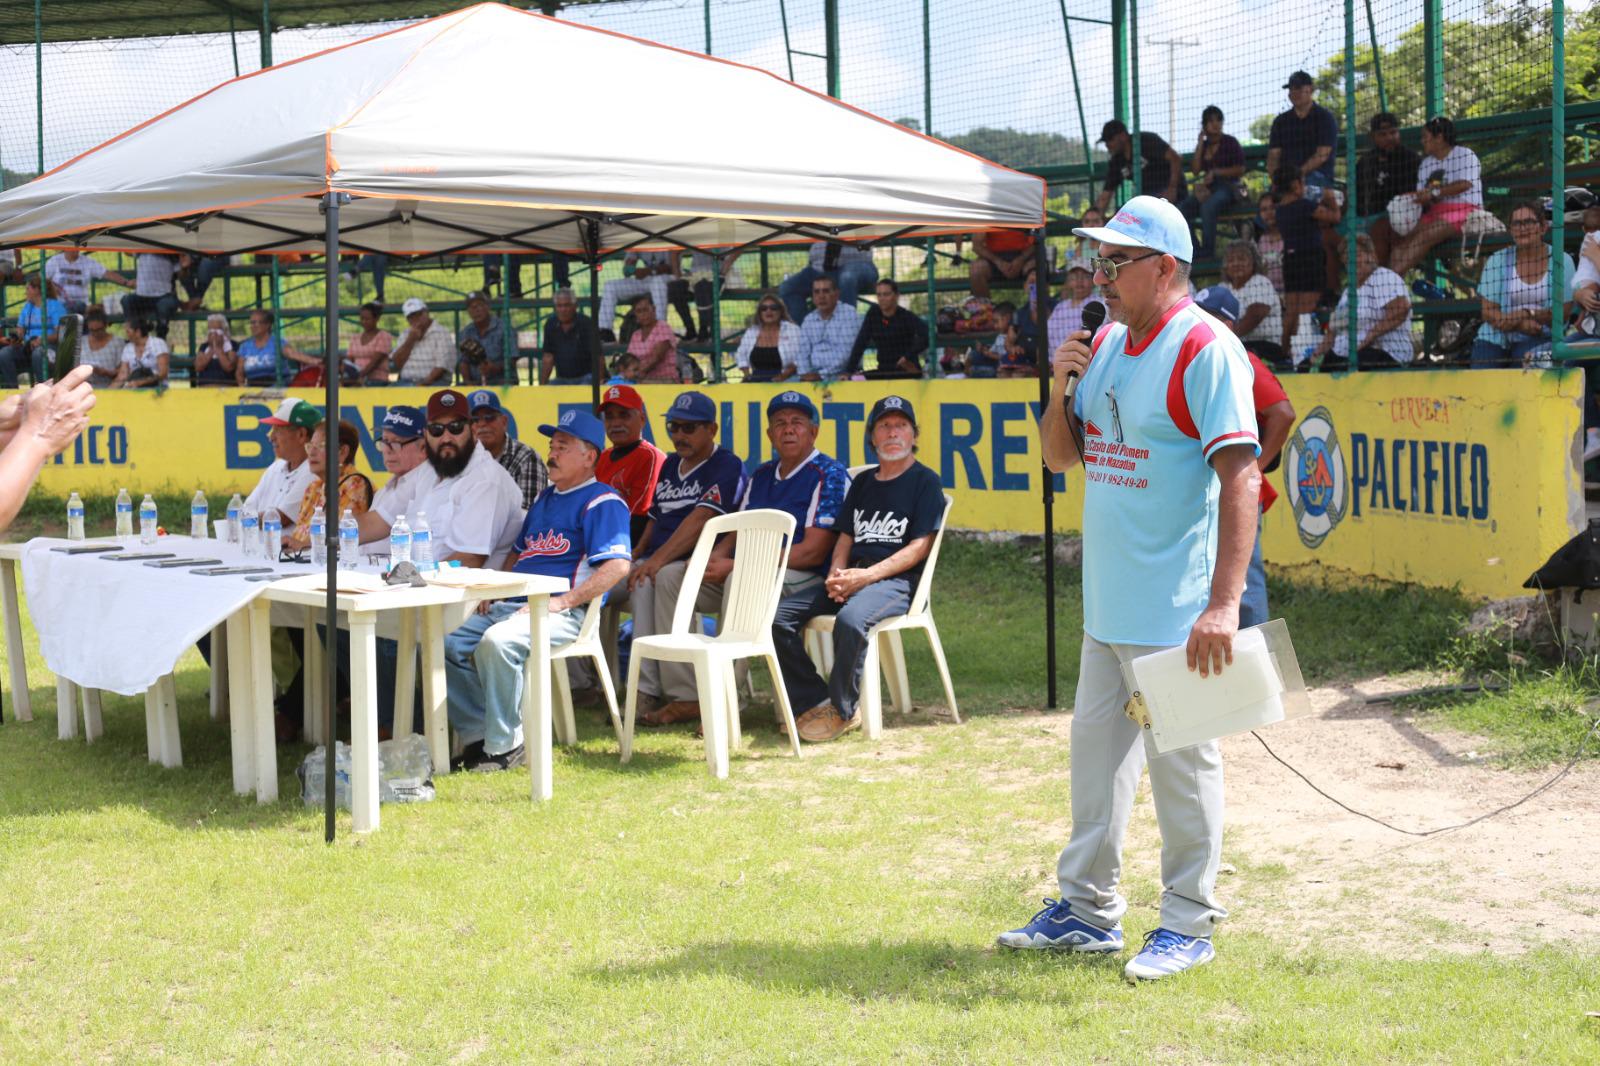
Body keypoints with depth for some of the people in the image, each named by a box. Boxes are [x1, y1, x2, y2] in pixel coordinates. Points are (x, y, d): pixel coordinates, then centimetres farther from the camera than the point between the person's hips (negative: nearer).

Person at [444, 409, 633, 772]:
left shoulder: (602, 503, -3)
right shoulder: (546, 498, 26)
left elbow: (617, 566, -17)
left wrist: (562, 601, -22)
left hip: (564, 613, -9)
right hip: (511, 605, 9)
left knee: (497, 642, -36)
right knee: (446, 646, -11)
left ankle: (505, 745, -22)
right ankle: (478, 737, -3)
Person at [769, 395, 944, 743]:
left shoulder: (925, 481, 3)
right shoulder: (863, 482, 23)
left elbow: (919, 546, -6)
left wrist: (867, 575, -17)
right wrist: (835, 576, -2)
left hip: (897, 581, -7)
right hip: (852, 577, 7)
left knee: (851, 620, -38)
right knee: (779, 616, -14)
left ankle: (842, 711, -22)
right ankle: (814, 702, -12)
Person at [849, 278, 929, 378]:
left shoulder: (906, 317, -7)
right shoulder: (872, 315, 6)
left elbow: (926, 336, -24)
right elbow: (860, 344, 3)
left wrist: (908, 356, -30)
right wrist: (849, 371, -7)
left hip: (907, 372, -4)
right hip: (883, 372, 4)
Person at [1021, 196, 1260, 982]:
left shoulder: (1205, 348, -14)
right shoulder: (1105, 345, 12)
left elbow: (1241, 475, -22)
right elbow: (1062, 458, 19)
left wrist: (1224, 601, -30)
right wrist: (1060, 394, -3)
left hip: (1174, 610, -8)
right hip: (1106, 604, 9)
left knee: (1181, 761, 1)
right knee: (1095, 750, 15)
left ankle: (1189, 923, 13)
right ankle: (1088, 908, 27)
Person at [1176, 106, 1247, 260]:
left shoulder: (1230, 142, 5)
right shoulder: (1203, 145, 16)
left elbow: (1240, 170, 0)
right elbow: (1195, 170, 4)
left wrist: (1215, 173, -8)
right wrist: (1200, 143, 3)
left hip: (1228, 187, -5)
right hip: (1208, 189, 5)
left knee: (1208, 206, -37)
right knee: (1182, 207, -22)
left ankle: (1207, 249, -32)